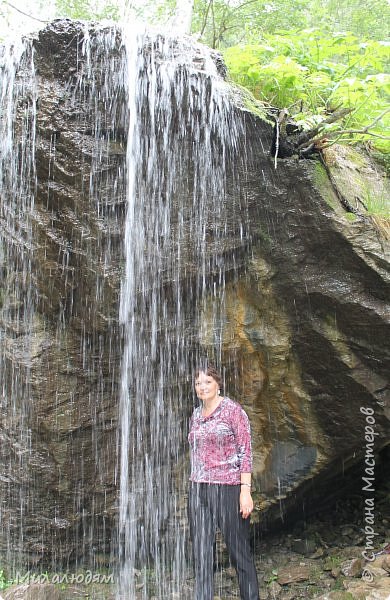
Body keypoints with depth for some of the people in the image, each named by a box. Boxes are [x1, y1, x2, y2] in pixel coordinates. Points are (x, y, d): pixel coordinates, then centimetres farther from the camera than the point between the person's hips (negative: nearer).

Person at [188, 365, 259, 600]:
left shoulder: (233, 410, -5)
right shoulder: (196, 415, 12)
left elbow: (245, 451, -9)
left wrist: (245, 490, -15)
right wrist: (195, 487, 15)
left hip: (228, 489, -5)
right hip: (198, 490, 5)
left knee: (239, 551, 4)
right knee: (201, 554, 7)